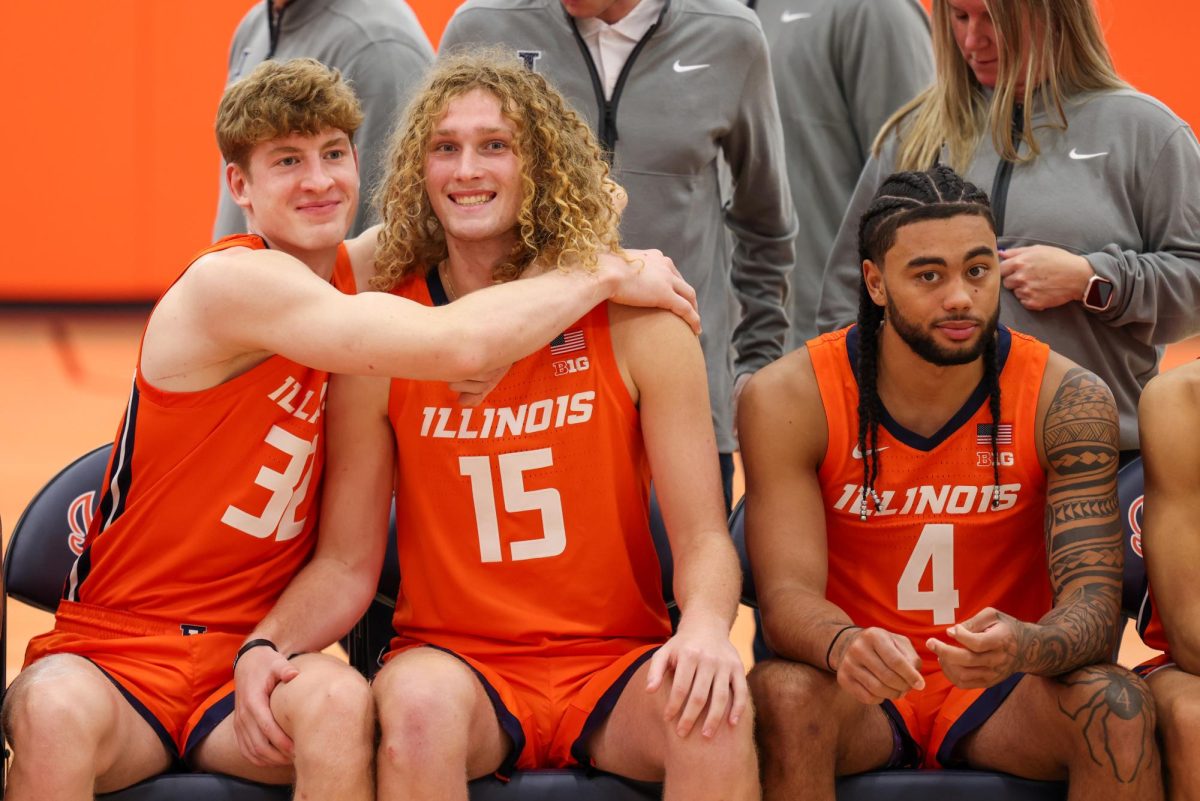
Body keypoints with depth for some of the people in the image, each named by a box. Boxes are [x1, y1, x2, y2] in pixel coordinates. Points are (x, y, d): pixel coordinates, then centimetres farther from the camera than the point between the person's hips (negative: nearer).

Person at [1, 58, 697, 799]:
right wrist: (611, 274, -14)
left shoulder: (360, 272, 6)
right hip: (117, 647, -5)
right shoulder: (232, 283, -15)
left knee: (339, 702, -30)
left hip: (254, 652, 5)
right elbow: (455, 348, -26)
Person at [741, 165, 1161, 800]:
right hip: (860, 686, -1)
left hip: (1001, 692, 1)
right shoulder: (789, 399, -10)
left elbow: (1093, 600, -14)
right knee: (781, 696, -34)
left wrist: (1023, 648, -40)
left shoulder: (1068, 400, -9)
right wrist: (844, 646, -42)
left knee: (1119, 709, -30)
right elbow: (786, 592, -16)